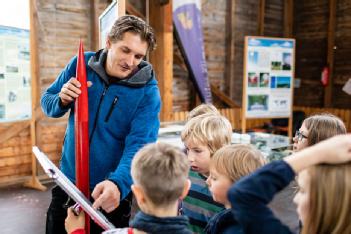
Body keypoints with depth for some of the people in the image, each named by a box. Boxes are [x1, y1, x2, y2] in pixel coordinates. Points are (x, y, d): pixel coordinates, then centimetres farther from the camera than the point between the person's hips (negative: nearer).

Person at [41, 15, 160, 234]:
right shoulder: (81, 64, -7)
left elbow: (139, 146, -26)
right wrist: (63, 100, -21)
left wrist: (117, 183, -44)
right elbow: (47, 102, 3)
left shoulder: (147, 91, -18)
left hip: (110, 193, -3)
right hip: (67, 182, 3)